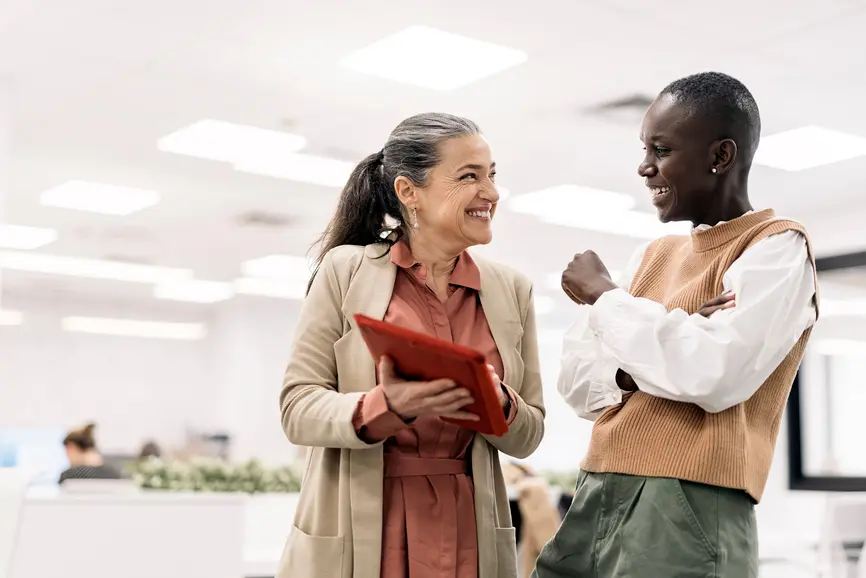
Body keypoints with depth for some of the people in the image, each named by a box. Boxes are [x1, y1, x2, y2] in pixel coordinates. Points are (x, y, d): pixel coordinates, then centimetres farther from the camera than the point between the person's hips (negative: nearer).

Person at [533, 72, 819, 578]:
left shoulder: (778, 247, -5)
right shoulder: (654, 255, 16)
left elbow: (713, 372, -20)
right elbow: (577, 383, 10)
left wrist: (604, 294, -7)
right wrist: (652, 353, -10)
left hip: (687, 508, -6)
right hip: (596, 498, 6)